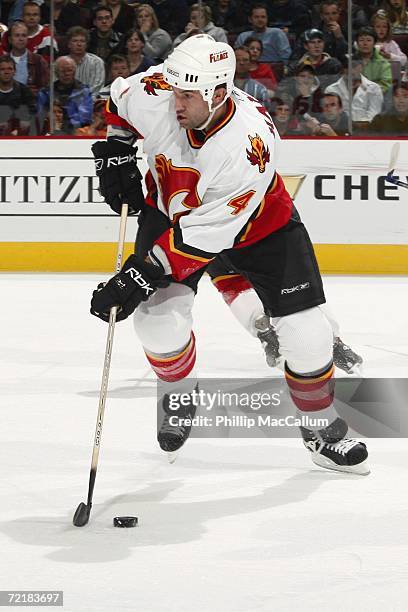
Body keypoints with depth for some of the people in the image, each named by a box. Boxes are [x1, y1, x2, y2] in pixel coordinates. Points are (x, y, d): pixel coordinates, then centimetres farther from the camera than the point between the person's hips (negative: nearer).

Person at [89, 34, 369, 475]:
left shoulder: (251, 144, -41)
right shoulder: (154, 95, -29)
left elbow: (206, 235, -39)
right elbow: (118, 101, -1)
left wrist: (141, 276, -40)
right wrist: (114, 152, -11)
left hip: (257, 223, -3)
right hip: (170, 209, 3)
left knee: (306, 333, -8)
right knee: (157, 316, -17)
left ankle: (323, 429, 17)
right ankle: (180, 396, 15)